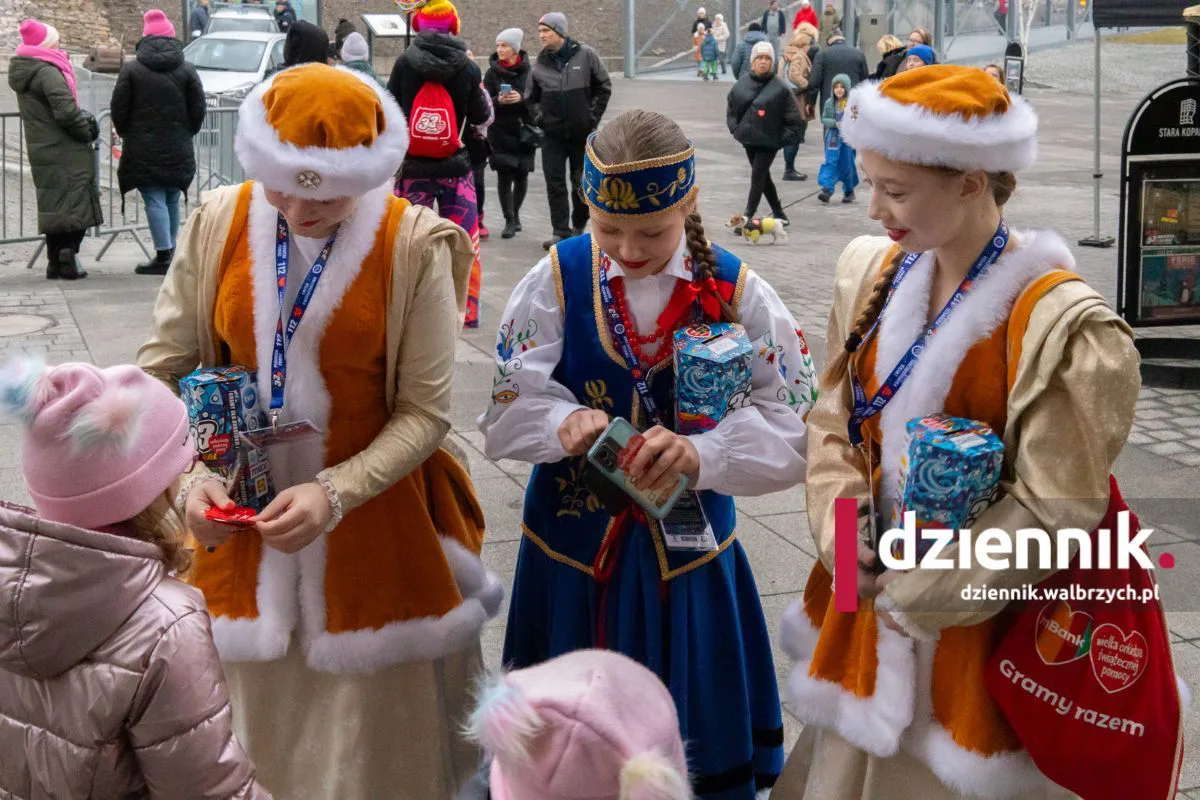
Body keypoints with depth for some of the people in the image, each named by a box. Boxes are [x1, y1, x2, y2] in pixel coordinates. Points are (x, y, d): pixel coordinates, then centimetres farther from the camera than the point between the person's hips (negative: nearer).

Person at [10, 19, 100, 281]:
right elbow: (67, 112, -23)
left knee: (53, 206, 13)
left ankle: (55, 262, 15)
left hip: (40, 152, 9)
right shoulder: (48, 72, -16)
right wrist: (87, 131, -6)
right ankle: (68, 259, -8)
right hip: (65, 153, -9)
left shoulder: (22, 74, 14)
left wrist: (84, 121, 10)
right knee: (73, 204, -4)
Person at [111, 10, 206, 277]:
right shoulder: (187, 70, 0)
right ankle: (170, 252, 19)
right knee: (172, 200, 14)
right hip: (178, 151, 3)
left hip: (143, 150, -3)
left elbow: (118, 109, -2)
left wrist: (127, 135, 14)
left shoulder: (131, 69, -4)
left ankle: (163, 255, -9)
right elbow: (198, 109, 2)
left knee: (154, 201, -3)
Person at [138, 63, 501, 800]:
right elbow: (163, 366, -1)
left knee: (375, 729, 11)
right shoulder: (219, 221, -6)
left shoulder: (413, 246, -15)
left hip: (373, 514, -2)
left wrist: (336, 493, -26)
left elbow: (426, 412, -13)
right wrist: (189, 474, -16)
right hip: (242, 511, 3)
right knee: (262, 723, 16)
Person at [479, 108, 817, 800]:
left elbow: (798, 425, -13)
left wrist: (701, 452, -30)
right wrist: (564, 422, -29)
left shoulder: (736, 293, -7)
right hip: (571, 553, 1)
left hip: (686, 559, 0)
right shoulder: (558, 281, -6)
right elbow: (504, 419, -7)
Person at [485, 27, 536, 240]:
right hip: (501, 131, 0)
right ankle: (509, 221, -2)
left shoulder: (529, 70, 0)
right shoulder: (493, 72, 2)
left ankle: (515, 214, 28)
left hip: (525, 130, 0)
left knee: (521, 175, 5)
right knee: (504, 175, -8)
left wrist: (521, 98, -19)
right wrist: (498, 101, -19)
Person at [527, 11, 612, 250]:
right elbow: (531, 98, 13)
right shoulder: (540, 63, 2)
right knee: (554, 183, -3)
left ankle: (578, 227, 24)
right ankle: (560, 232, 2)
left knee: (582, 182, 8)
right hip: (553, 134, 2)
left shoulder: (585, 55, -6)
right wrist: (539, 118, 0)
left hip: (582, 132, -2)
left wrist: (593, 117, -3)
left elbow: (604, 87, 1)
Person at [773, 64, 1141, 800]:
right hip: (875, 582, 6)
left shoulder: (1059, 322, -22)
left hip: (976, 618, -5)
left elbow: (1054, 511, -19)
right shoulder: (874, 271, -3)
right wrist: (836, 512, -12)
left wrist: (922, 585, -15)